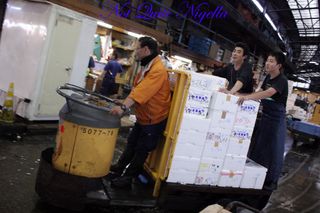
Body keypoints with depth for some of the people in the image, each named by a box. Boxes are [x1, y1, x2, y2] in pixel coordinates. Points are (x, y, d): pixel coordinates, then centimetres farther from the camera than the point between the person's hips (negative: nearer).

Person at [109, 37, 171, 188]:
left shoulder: (158, 70, -26)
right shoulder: (146, 66, 8)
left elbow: (142, 91, -38)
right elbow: (137, 89, 8)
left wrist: (124, 107, -46)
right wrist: (124, 103, 0)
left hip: (154, 119, -9)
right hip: (142, 117, 9)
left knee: (142, 149, 6)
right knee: (131, 143, 21)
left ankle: (127, 177, 19)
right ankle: (119, 167, 38)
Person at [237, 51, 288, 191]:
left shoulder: (282, 80, -19)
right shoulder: (268, 78, 7)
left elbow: (269, 93, -36)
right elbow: (261, 92, 11)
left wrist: (248, 97, -49)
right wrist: (247, 96, -6)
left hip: (276, 118, -8)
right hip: (265, 116, 8)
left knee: (273, 149, 0)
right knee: (259, 146, 13)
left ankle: (272, 180, 13)